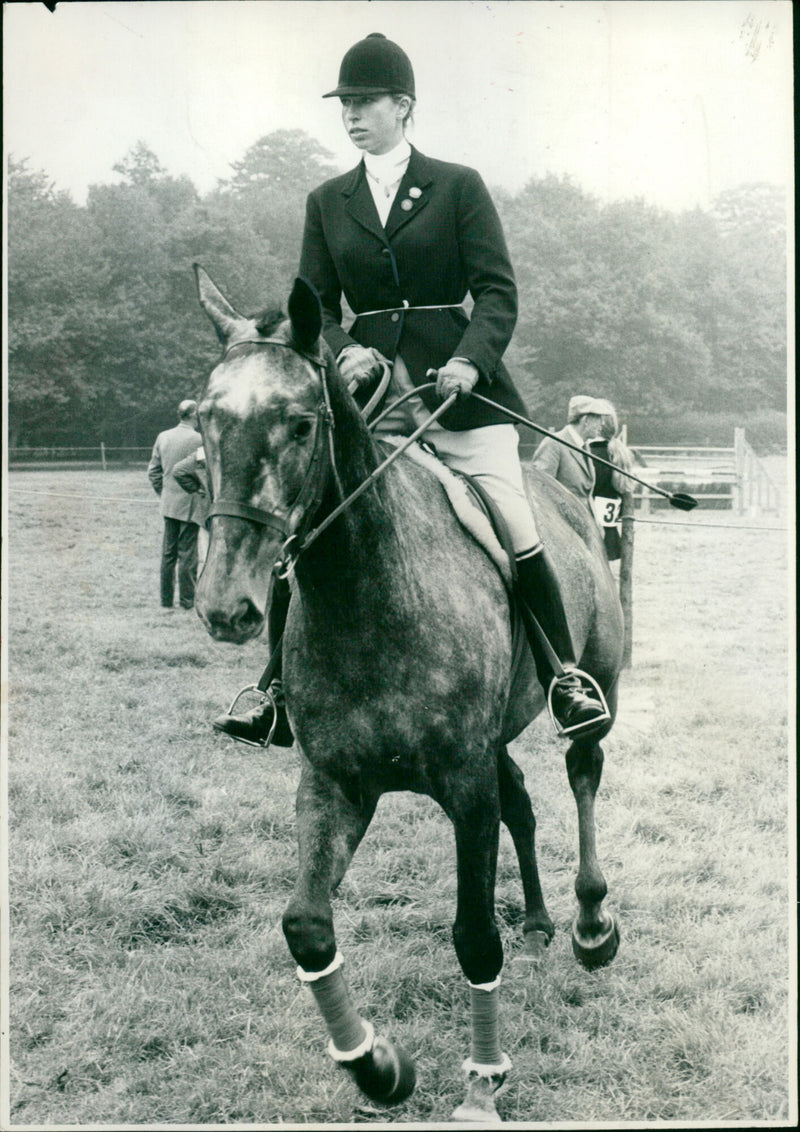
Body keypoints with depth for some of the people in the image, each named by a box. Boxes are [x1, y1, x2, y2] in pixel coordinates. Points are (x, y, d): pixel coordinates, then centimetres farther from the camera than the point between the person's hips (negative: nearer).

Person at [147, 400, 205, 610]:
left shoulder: (162, 437, 7)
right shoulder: (198, 439, -13)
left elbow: (153, 470, 11)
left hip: (169, 504, 6)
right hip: (190, 505, -6)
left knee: (168, 553, 11)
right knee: (187, 553, -1)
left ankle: (166, 600, 16)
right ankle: (187, 602, 3)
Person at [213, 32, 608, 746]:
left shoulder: (458, 187, 5)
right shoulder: (327, 203, 14)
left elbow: (498, 293, -1)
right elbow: (315, 309, 12)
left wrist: (471, 360, -19)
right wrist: (344, 351, -10)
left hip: (458, 387, -3)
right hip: (365, 392, 3)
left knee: (516, 532, -12)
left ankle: (565, 674, 6)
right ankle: (280, 692, 8)